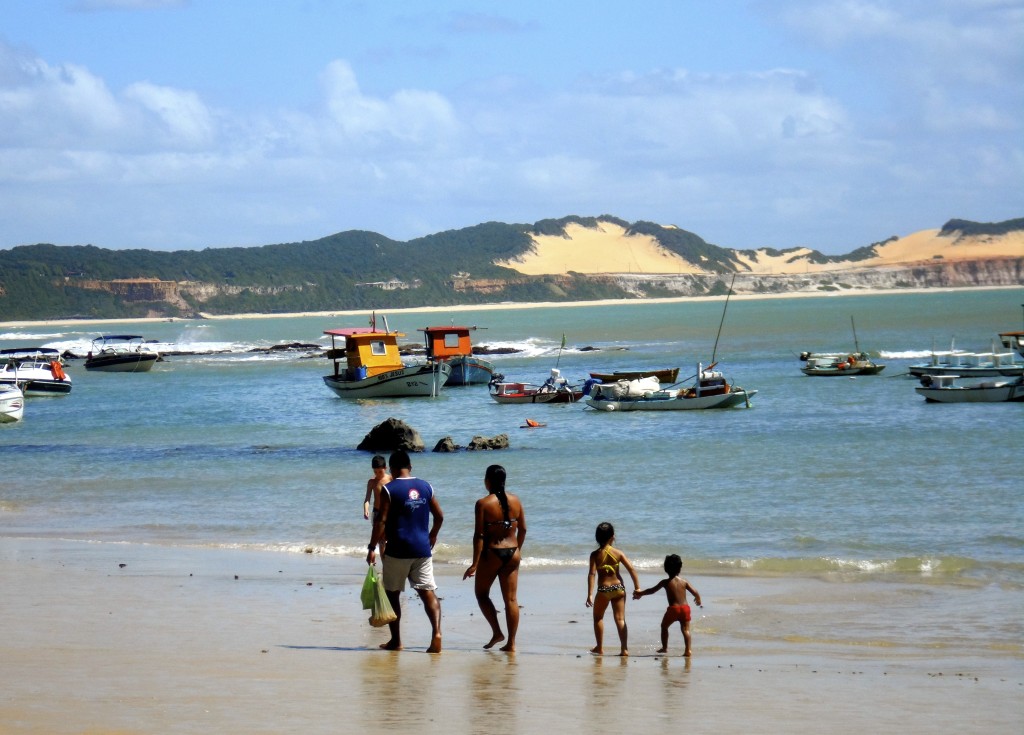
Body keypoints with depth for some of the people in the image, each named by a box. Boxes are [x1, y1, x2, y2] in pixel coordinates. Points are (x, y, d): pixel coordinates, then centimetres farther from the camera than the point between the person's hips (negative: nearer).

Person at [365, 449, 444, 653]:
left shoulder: (389, 489, -7)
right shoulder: (426, 487, 7)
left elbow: (381, 521, -12)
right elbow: (439, 516, 12)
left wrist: (372, 548, -7)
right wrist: (432, 536, 29)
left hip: (398, 550, -3)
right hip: (422, 549, 4)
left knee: (392, 593, 10)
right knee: (428, 592, 0)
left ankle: (396, 640, 14)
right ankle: (436, 632, -21)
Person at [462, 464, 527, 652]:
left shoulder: (483, 504, -13)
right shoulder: (515, 501, 2)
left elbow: (479, 535, -15)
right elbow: (523, 529, 9)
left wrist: (475, 563, -13)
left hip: (492, 554, -4)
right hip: (512, 553, 4)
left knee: (482, 593, 16)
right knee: (511, 599, 6)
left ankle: (497, 632, 6)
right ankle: (511, 643, 7)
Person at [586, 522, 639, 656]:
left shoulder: (595, 554, -7)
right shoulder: (618, 553, -1)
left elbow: (592, 574, -14)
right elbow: (631, 570, -5)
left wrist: (590, 595, -16)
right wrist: (637, 587, 3)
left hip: (604, 589, -2)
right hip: (619, 587, 2)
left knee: (598, 617, 20)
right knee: (620, 619, 4)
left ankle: (600, 647, 21)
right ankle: (625, 649, -5)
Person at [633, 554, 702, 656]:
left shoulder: (665, 582, -1)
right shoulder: (684, 582, 5)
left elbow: (652, 590, 5)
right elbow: (695, 593, 6)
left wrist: (640, 593, 19)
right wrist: (698, 600, 29)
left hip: (673, 608, -2)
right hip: (685, 608, 2)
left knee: (664, 626, 19)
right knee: (685, 629, 3)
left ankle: (664, 648, 21)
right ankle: (688, 650, -10)